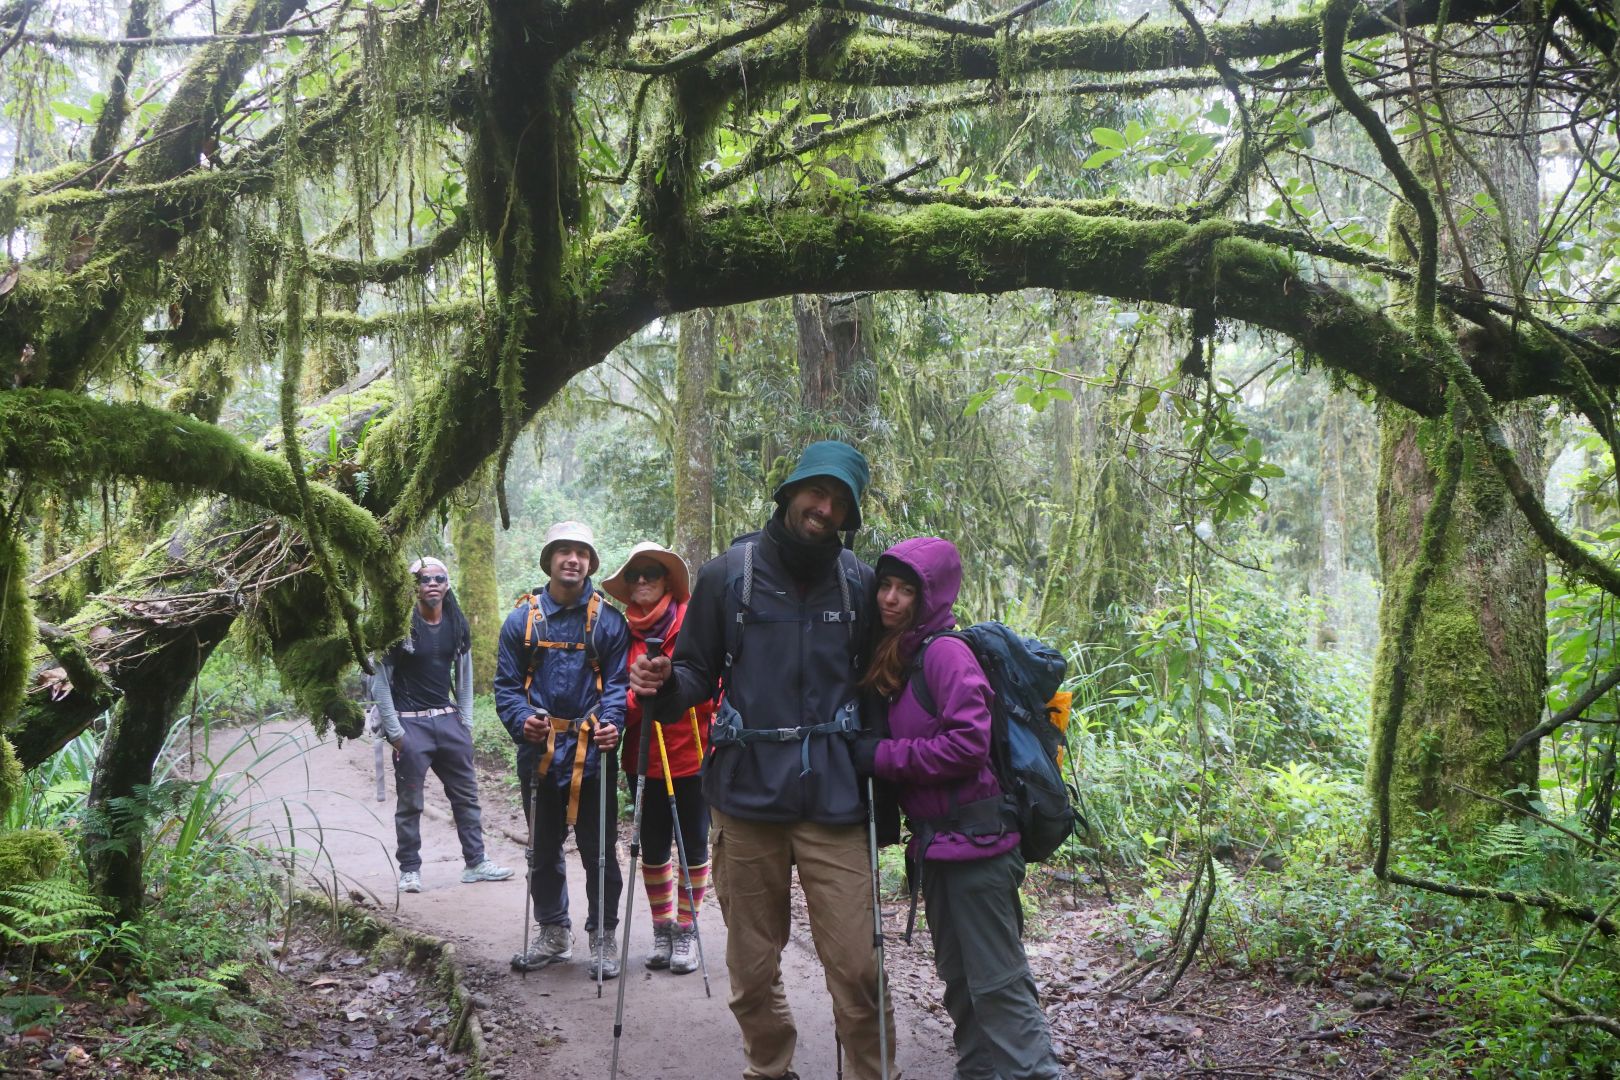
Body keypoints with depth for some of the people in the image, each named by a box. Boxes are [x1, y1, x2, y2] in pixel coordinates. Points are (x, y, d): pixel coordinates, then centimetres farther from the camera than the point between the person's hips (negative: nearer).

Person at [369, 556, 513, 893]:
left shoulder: (457, 625, 6)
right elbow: (380, 680, -8)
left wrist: (466, 721, 9)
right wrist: (393, 732, -10)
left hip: (447, 719, 5)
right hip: (410, 724, -5)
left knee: (466, 794, 8)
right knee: (410, 802, 1)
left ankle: (475, 863, 17)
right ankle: (409, 869, 13)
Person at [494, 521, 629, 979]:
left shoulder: (607, 619, 0)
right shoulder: (522, 619, 4)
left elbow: (618, 681, -1)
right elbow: (507, 683, 5)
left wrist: (612, 723, -19)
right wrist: (521, 720, -14)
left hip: (592, 753, -2)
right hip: (539, 753, 2)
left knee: (599, 851, 4)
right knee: (543, 851, 14)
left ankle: (602, 937, 17)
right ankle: (553, 935, 29)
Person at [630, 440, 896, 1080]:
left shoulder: (859, 583, 4)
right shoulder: (728, 575, 1)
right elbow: (700, 672, 7)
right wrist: (664, 684, -14)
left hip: (834, 801, 0)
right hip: (747, 794, 1)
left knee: (857, 967, -4)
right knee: (753, 968, 11)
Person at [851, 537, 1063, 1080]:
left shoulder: (946, 652, -13)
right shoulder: (896, 656, 12)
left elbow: (968, 744, -21)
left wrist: (882, 756, -16)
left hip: (972, 840, -9)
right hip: (934, 841, 9)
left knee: (996, 980, -6)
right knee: (958, 975, 16)